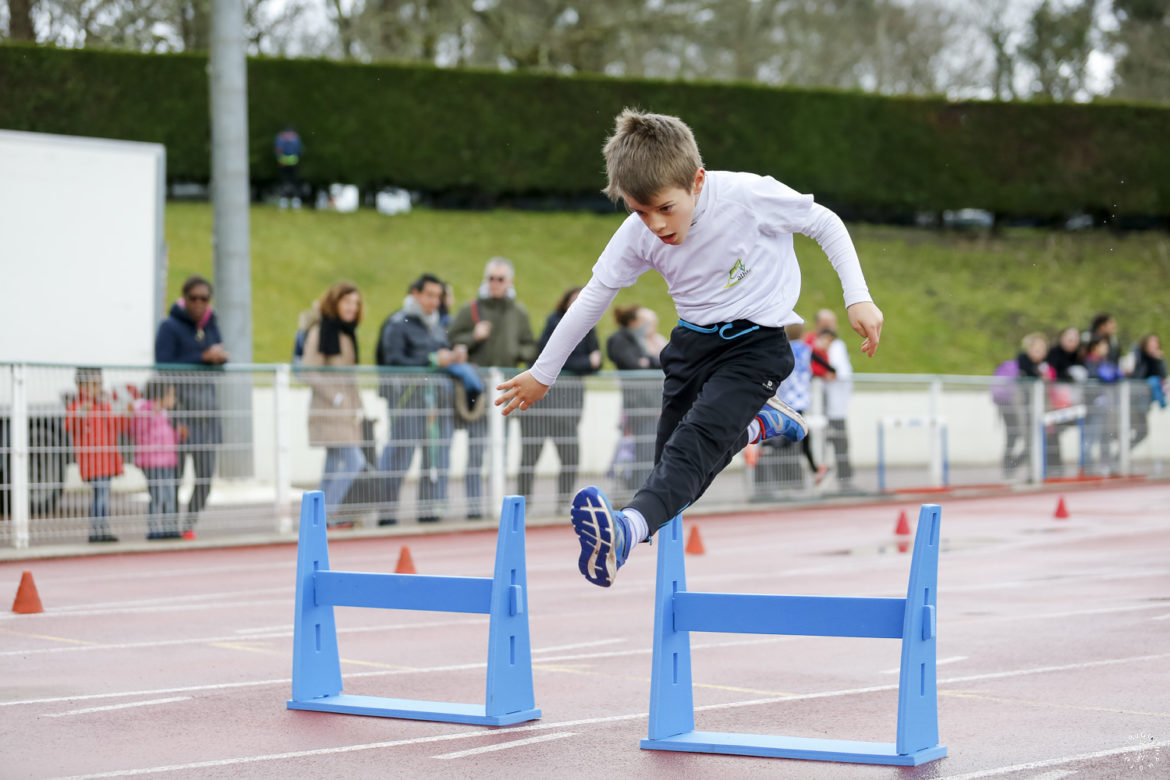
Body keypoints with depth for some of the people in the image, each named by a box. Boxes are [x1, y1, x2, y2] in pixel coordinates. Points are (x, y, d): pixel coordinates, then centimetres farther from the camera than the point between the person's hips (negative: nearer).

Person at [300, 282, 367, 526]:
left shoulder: (346, 331, 16)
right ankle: (327, 513, -11)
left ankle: (325, 515, 13)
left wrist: (357, 405, 16)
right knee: (354, 461, -14)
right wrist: (336, 398, -18)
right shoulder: (320, 331, -10)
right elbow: (310, 372, -14)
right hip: (330, 411, -9)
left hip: (345, 411, 9)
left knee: (334, 465, 9)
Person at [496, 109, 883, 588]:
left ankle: (625, 531, -54)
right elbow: (594, 297, 3)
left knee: (696, 441, -30)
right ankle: (755, 422, 34)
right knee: (672, 476, 9)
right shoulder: (638, 234, -10)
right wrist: (542, 374, 9)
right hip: (692, 340, 6)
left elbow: (825, 224, -7)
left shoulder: (749, 196, -21)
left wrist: (858, 299, -14)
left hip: (755, 342, -6)